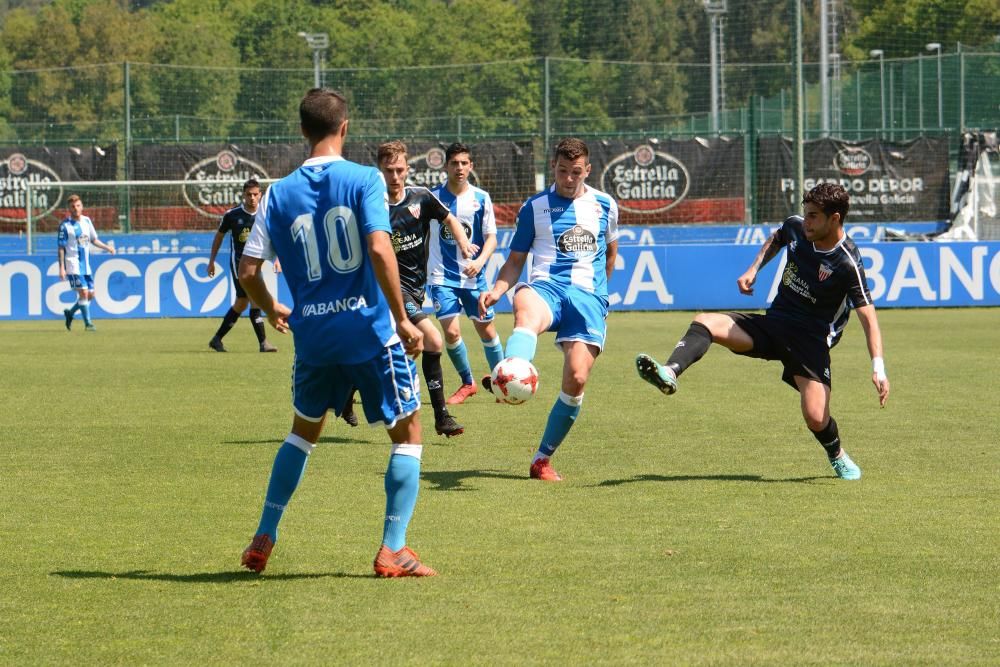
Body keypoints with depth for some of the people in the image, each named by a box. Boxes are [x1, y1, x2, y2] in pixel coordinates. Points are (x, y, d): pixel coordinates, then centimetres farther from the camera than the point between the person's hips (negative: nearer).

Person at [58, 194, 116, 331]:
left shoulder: (87, 221, 8)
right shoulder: (65, 225, -8)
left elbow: (93, 239, 18)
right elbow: (61, 248, -7)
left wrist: (107, 247, 1)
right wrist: (61, 267, -12)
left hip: (86, 265, 6)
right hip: (73, 265, -6)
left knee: (90, 294, 7)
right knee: (83, 292, -14)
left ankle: (70, 313, 28)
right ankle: (87, 323, -6)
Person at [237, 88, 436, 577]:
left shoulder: (279, 194, 4)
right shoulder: (365, 180, -6)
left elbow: (248, 270, 4)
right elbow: (379, 250, -18)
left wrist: (272, 311, 24)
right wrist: (402, 320, -12)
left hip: (312, 335, 4)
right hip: (370, 330, -4)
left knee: (304, 430, 25)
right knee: (407, 433, 10)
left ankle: (263, 541, 22)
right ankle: (393, 550, 1)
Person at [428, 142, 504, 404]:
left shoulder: (481, 198, -1)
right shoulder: (433, 198, -1)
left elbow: (491, 237, 0)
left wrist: (480, 261, -17)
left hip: (473, 277, 1)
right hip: (442, 277, -1)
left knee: (486, 329, 7)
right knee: (451, 332, -11)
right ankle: (467, 383, 9)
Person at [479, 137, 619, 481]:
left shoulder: (604, 206, 13)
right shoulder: (535, 207, 10)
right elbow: (515, 260, 13)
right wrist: (497, 289, -5)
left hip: (588, 295, 2)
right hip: (545, 287, -2)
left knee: (576, 378, -17)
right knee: (526, 309, -41)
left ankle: (543, 459, 0)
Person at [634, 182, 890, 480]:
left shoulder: (848, 263, -20)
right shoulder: (795, 227, -3)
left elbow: (868, 316, -21)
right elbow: (776, 239, 24)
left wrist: (878, 367, -31)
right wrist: (753, 269, 11)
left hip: (811, 338, -6)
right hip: (772, 323, 6)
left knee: (816, 418, -17)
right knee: (705, 322, -16)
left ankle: (838, 457, 18)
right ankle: (669, 374, -42)